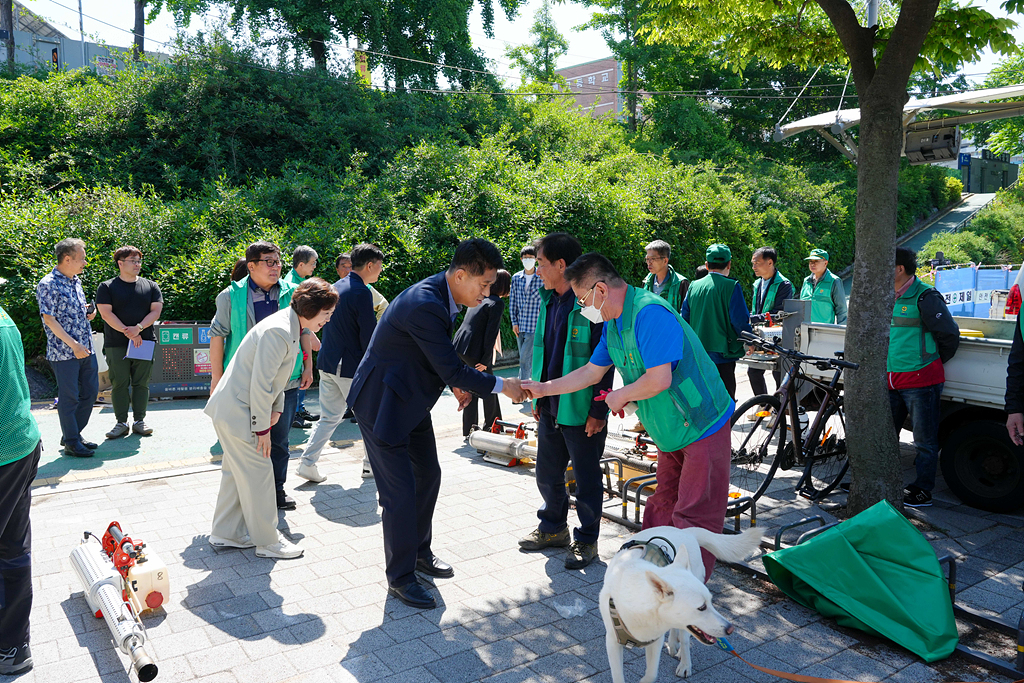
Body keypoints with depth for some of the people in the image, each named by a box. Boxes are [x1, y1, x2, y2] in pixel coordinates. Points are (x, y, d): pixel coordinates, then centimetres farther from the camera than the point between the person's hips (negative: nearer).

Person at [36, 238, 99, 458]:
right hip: (64, 352, -8)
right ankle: (71, 443, 12)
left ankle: (73, 434, 27)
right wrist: (73, 345, -20)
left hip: (86, 349, 8)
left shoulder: (76, 282, 13)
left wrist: (88, 312, 3)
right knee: (69, 397, 1)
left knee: (90, 392, 13)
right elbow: (49, 319, -15)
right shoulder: (48, 285, -12)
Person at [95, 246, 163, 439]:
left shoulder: (150, 286, 11)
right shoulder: (106, 287, 3)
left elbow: (156, 311, 2)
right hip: (116, 344, -2)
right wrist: (128, 333, -14)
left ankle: (139, 421, 14)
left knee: (141, 383, 4)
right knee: (119, 383, 1)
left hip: (144, 342, 2)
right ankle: (121, 423, 10)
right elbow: (106, 314, -6)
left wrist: (138, 328, -14)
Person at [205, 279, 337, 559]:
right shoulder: (278, 331, -25)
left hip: (233, 410, 10)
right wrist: (262, 428, -18)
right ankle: (267, 542, 13)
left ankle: (225, 534, 31)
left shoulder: (291, 327, 7)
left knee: (236, 471, 18)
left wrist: (276, 408, 12)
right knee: (259, 473, 0)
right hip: (236, 412, -10)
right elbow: (260, 384, -24)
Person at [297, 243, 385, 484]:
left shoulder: (336, 287, 12)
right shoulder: (361, 292, -16)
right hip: (351, 366, -8)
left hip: (328, 363, 8)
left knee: (329, 417, 14)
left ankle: (307, 463, 7)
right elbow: (369, 335, -17)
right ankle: (372, 465, 20)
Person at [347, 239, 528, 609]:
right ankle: (400, 577, 12)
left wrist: (457, 381, 0)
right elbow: (453, 370, -28)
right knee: (400, 492, -5)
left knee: (428, 475, 18)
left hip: (412, 401, 10)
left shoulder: (440, 296, 0)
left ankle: (419, 552, 37)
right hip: (382, 404, -10)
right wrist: (501, 385, -17)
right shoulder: (424, 305, -32)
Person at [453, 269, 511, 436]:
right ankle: (492, 426, 21)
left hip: (459, 347, 8)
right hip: (474, 351, -8)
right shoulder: (497, 303, -10)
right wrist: (486, 360, -13)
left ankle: (468, 430, 20)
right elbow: (491, 333, -15)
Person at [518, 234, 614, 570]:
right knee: (548, 473, 18)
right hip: (550, 408, 8)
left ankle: (586, 539, 23)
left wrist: (599, 410, -17)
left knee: (586, 478, 7)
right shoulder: (549, 302, 10)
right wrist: (538, 398, 18)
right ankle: (553, 528, 37)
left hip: (581, 411, -8)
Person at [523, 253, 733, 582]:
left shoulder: (650, 313, -25)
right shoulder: (612, 324, 8)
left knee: (695, 516, -3)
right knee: (662, 506, 15)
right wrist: (543, 389, 15)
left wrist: (621, 396, -12)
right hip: (671, 431, 9)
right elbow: (591, 372, 17)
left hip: (702, 425, -9)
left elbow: (659, 379, -30)